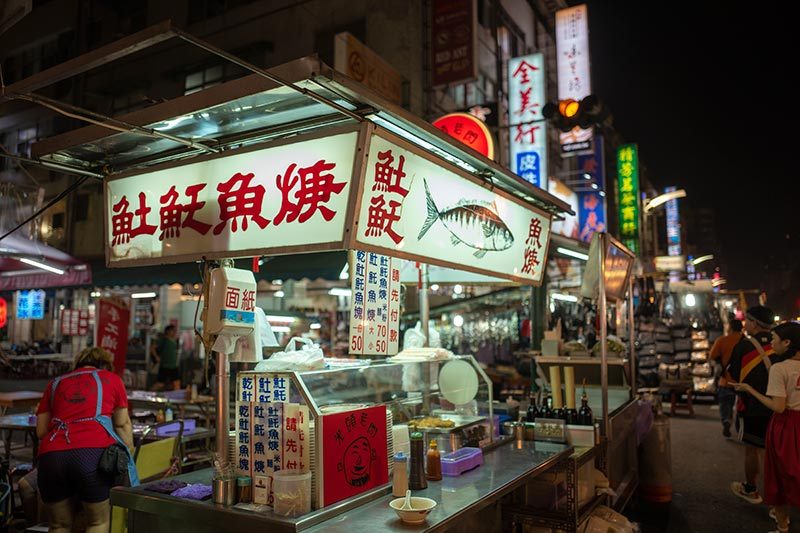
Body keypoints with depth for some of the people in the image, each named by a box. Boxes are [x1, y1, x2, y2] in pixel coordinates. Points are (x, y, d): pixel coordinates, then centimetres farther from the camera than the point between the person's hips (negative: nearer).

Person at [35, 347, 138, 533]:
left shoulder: (56, 383, 25)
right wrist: (129, 453, 34)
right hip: (93, 453, -3)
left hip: (51, 456, 3)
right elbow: (122, 425, 22)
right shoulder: (112, 379, 19)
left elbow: (41, 431, 21)